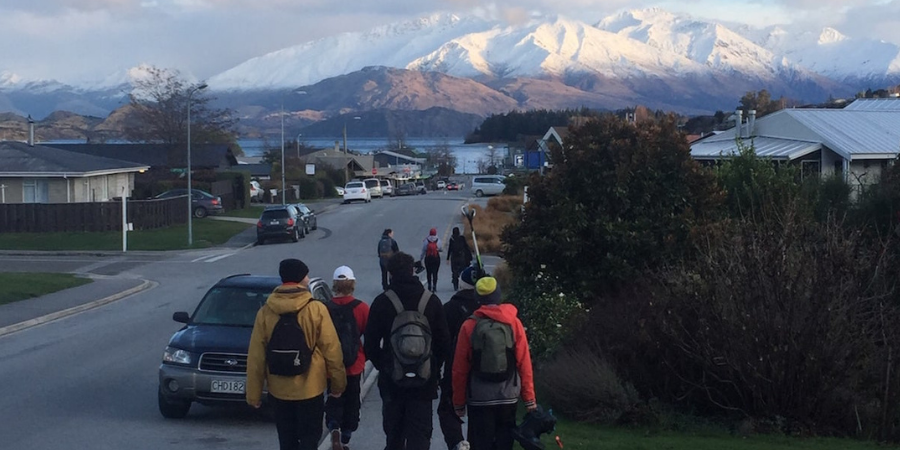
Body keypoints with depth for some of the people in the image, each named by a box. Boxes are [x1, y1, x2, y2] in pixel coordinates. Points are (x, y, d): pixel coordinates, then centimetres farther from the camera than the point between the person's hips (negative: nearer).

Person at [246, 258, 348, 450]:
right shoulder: (316, 310, -12)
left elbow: (256, 357, -3)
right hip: (310, 389, -3)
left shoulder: (265, 312, -4)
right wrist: (338, 383, 4)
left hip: (279, 391, 3)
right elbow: (332, 350, -9)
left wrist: (254, 393, 5)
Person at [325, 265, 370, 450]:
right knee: (352, 402, 17)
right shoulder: (361, 308, -12)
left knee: (334, 400, 17)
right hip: (354, 366, 0)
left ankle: (334, 427, -8)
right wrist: (365, 355, 12)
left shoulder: (325, 309, -13)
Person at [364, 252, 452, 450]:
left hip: (391, 380, 0)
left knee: (393, 432, 15)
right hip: (424, 381, 0)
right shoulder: (431, 301, -3)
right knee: (420, 433, 2)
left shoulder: (382, 302, -7)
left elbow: (370, 344, -4)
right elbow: (444, 342, 2)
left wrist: (383, 366, 11)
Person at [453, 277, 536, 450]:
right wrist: (529, 398, 3)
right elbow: (524, 364, -4)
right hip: (508, 397, 1)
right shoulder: (514, 323, -3)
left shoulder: (469, 326, -5)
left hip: (479, 399, -1)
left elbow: (460, 369, -3)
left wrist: (459, 402, 6)